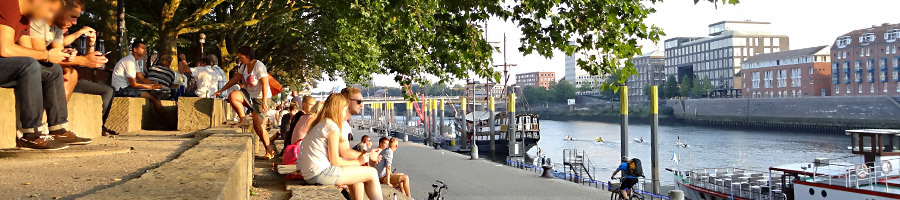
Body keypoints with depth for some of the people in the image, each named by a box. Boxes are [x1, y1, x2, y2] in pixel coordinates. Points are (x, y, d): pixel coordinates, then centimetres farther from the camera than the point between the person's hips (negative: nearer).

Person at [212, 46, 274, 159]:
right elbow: (235, 78, 15)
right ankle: (243, 119, -10)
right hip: (249, 95, 7)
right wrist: (221, 90, 13)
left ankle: (269, 150, 1)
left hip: (260, 98, -7)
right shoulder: (244, 66, 6)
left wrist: (264, 102, -30)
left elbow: (265, 84, -23)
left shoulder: (259, 66, -19)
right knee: (232, 96, -24)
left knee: (258, 126, -11)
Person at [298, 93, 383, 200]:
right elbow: (335, 161, -12)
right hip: (321, 173, -10)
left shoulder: (320, 123, 17)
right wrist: (358, 162, 0)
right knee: (372, 173, -4)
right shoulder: (332, 127, -12)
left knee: (357, 176, 25)